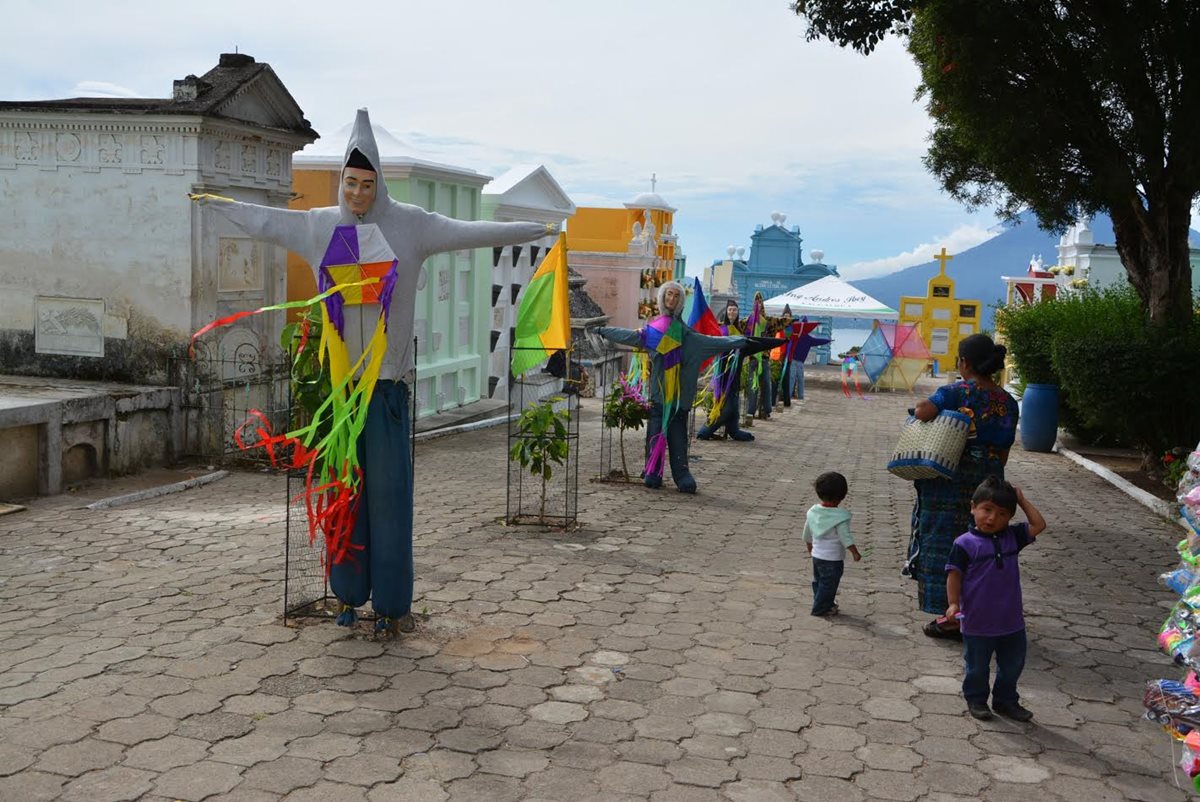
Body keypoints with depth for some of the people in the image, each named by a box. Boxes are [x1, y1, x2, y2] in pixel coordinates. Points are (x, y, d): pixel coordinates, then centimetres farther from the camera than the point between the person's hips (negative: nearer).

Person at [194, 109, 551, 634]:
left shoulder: (409, 224, 2)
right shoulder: (319, 226, 10)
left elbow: (468, 232, 1)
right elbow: (263, 221, 25)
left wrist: (533, 230, -2)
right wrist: (218, 203, 38)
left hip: (388, 378, -3)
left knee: (388, 488, -3)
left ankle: (392, 601, 3)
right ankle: (348, 594, 16)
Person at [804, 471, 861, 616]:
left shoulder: (812, 511, -1)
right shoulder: (840, 516, -22)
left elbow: (807, 533, 11)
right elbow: (845, 537, -23)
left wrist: (809, 545, 27)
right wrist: (855, 552, -16)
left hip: (816, 555, 7)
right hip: (833, 559, -7)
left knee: (818, 581, 21)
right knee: (828, 584, 7)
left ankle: (825, 603, 37)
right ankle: (821, 608, 14)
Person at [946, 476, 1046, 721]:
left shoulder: (1012, 537, 1)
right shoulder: (965, 543, -14)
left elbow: (1038, 525, 0)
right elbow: (954, 575, -13)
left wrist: (1022, 500, 0)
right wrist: (954, 603, -22)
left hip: (1011, 621, 5)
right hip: (977, 624, -4)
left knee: (1012, 665, 17)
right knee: (977, 667, 13)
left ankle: (1006, 701, 35)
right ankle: (976, 700, 33)